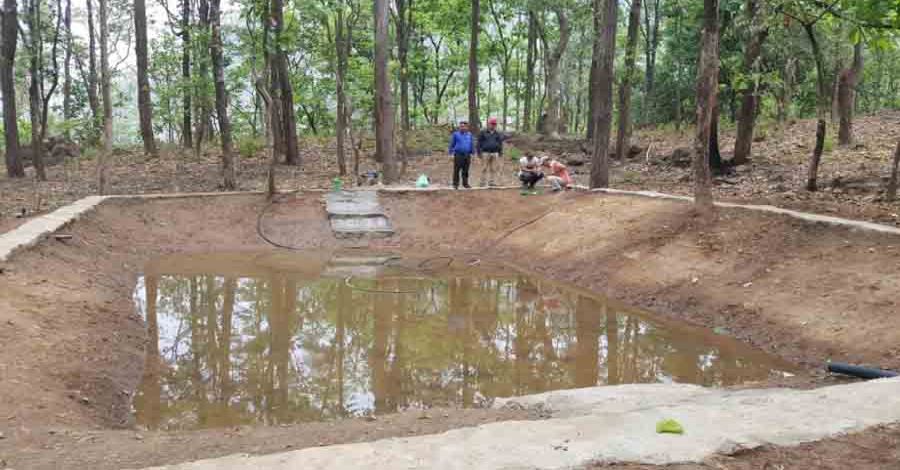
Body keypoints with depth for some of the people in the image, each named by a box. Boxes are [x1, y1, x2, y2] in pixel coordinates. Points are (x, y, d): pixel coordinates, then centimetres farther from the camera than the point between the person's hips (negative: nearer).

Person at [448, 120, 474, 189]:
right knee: (456, 170, -3)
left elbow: (472, 145, 14)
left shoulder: (469, 134, 9)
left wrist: (472, 154, 12)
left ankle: (465, 183, 16)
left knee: (465, 171, 8)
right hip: (458, 155, -3)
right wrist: (451, 153, 1)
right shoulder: (455, 134, 2)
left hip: (467, 155, 3)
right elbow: (452, 144, 5)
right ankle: (455, 184, 3)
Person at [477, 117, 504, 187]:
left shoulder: (497, 134, 14)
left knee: (493, 168, 3)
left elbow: (500, 143, 18)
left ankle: (491, 182, 9)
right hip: (486, 153, -3)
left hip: (495, 153, 4)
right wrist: (479, 152, -4)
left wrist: (500, 153, 12)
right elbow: (479, 143, 1)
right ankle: (483, 182, 1)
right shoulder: (483, 132, 3)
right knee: (485, 168, -3)